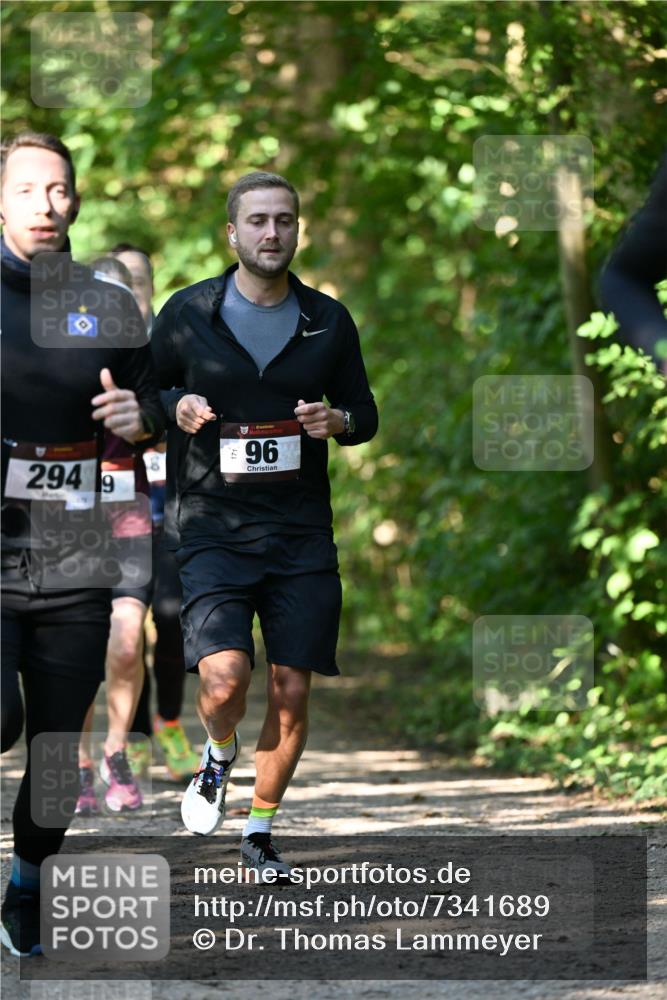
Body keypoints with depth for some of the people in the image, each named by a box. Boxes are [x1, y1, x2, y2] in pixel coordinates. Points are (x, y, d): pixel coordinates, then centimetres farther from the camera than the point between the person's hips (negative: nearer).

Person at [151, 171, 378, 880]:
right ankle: (219, 757, 15)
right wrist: (176, 409, -10)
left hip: (301, 533, 2)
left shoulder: (329, 321, 7)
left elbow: (365, 415, 16)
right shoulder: (188, 313, 1)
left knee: (291, 697, 1)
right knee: (224, 678, -20)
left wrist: (336, 421, -7)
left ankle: (259, 832, 21)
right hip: (212, 525, -2)